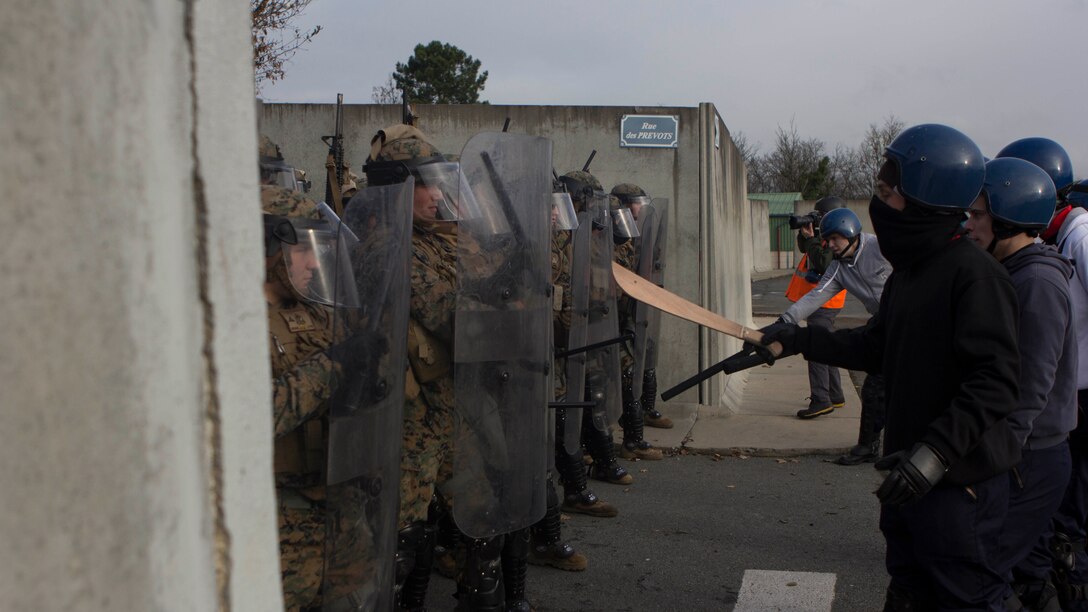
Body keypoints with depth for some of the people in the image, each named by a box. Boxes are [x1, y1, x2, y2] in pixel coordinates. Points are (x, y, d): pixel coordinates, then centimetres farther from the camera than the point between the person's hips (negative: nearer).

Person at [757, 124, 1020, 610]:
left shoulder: (974, 274, -19)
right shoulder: (907, 270, 11)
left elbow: (995, 380, -25)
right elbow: (877, 347, 19)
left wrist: (938, 451, -32)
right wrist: (800, 339, 12)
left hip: (960, 478, -9)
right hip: (910, 475, 9)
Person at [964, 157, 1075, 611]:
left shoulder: (1038, 281, -19)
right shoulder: (1015, 274, 12)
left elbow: (1030, 388, -23)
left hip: (1029, 463, -10)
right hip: (1022, 454, 10)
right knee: (1023, 564, 19)